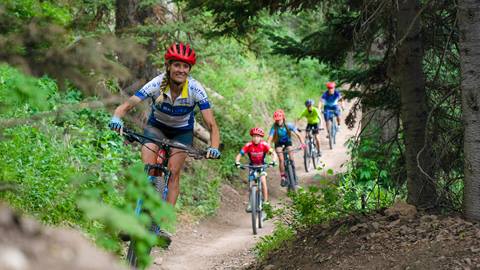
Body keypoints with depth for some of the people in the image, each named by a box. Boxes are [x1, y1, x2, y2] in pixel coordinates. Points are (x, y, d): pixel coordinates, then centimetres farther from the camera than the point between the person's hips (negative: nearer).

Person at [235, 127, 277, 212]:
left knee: (263, 181, -20)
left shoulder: (264, 145, -22)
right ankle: (250, 204, 4)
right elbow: (239, 155, -22)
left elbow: (273, 153, -26)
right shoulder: (249, 145, -22)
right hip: (252, 166, 1)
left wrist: (273, 161, -45)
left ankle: (265, 201, -12)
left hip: (262, 166, -1)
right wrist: (237, 162, -41)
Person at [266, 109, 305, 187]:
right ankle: (283, 177, -6)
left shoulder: (289, 125, -26)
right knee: (281, 159, -19)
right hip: (279, 143, -1)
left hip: (287, 142, 1)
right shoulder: (274, 127, -27)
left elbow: (298, 134, -29)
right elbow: (270, 138, -33)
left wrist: (302, 143, -45)